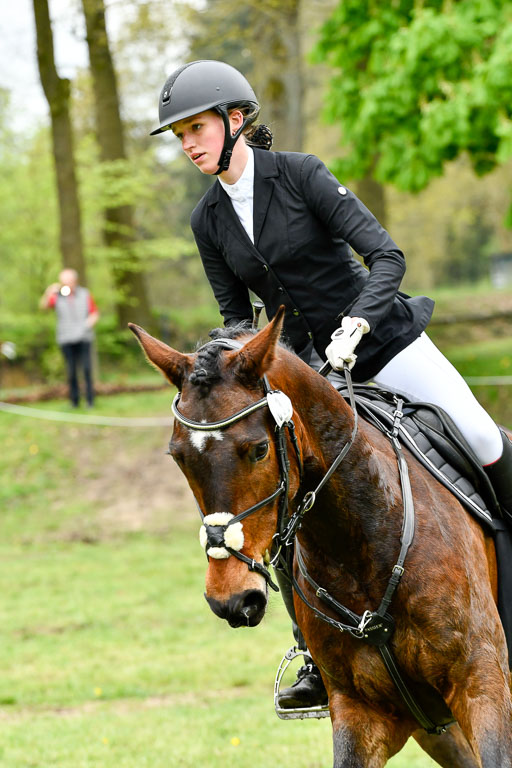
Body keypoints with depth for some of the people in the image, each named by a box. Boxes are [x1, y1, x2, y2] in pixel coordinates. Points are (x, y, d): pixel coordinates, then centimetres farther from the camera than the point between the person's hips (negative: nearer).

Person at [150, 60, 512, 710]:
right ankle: (319, 660, -1)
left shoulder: (300, 175, -14)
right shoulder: (208, 221, 1)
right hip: (305, 361, 4)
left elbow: (387, 256, -19)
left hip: (379, 334, -4)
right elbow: (235, 312, 10)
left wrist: (354, 327, -32)